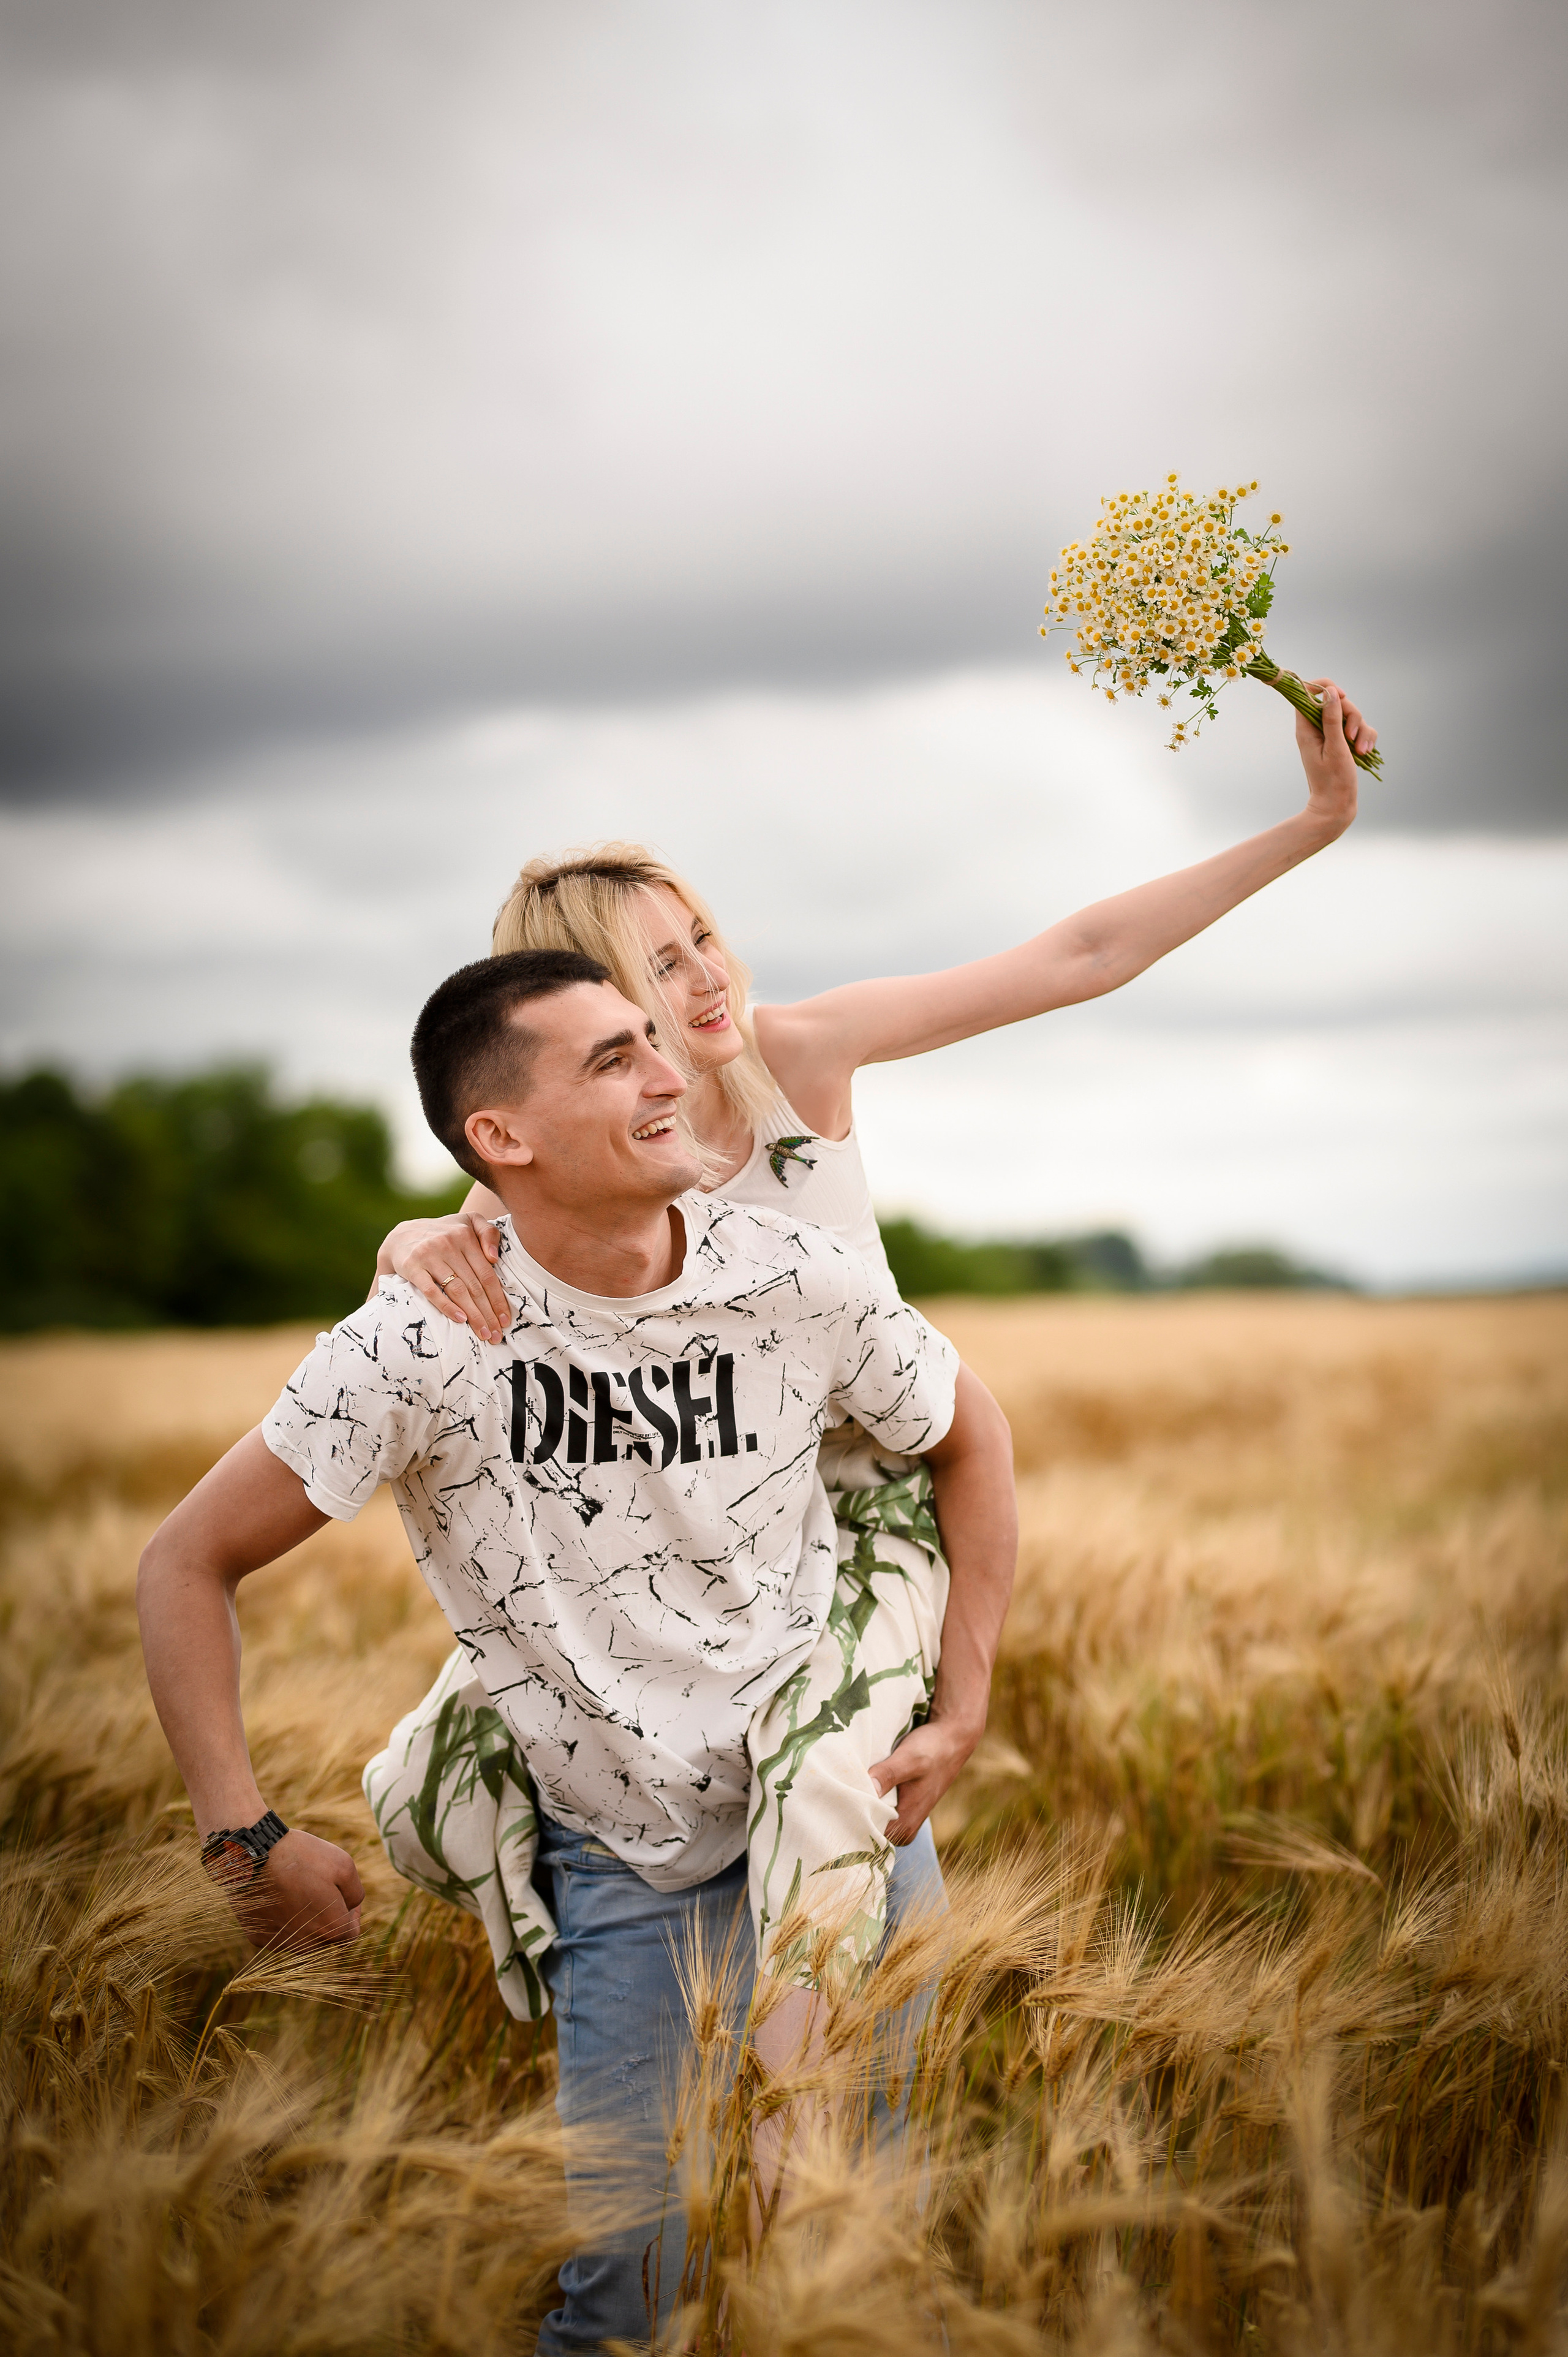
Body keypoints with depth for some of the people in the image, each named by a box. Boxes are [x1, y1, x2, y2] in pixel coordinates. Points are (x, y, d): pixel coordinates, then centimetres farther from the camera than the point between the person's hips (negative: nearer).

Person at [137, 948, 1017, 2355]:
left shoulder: (795, 1280, -14)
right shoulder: (426, 1342, -20)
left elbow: (969, 1437, 6)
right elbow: (189, 1566, -11)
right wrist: (248, 1837, -15)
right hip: (613, 1855, -1)